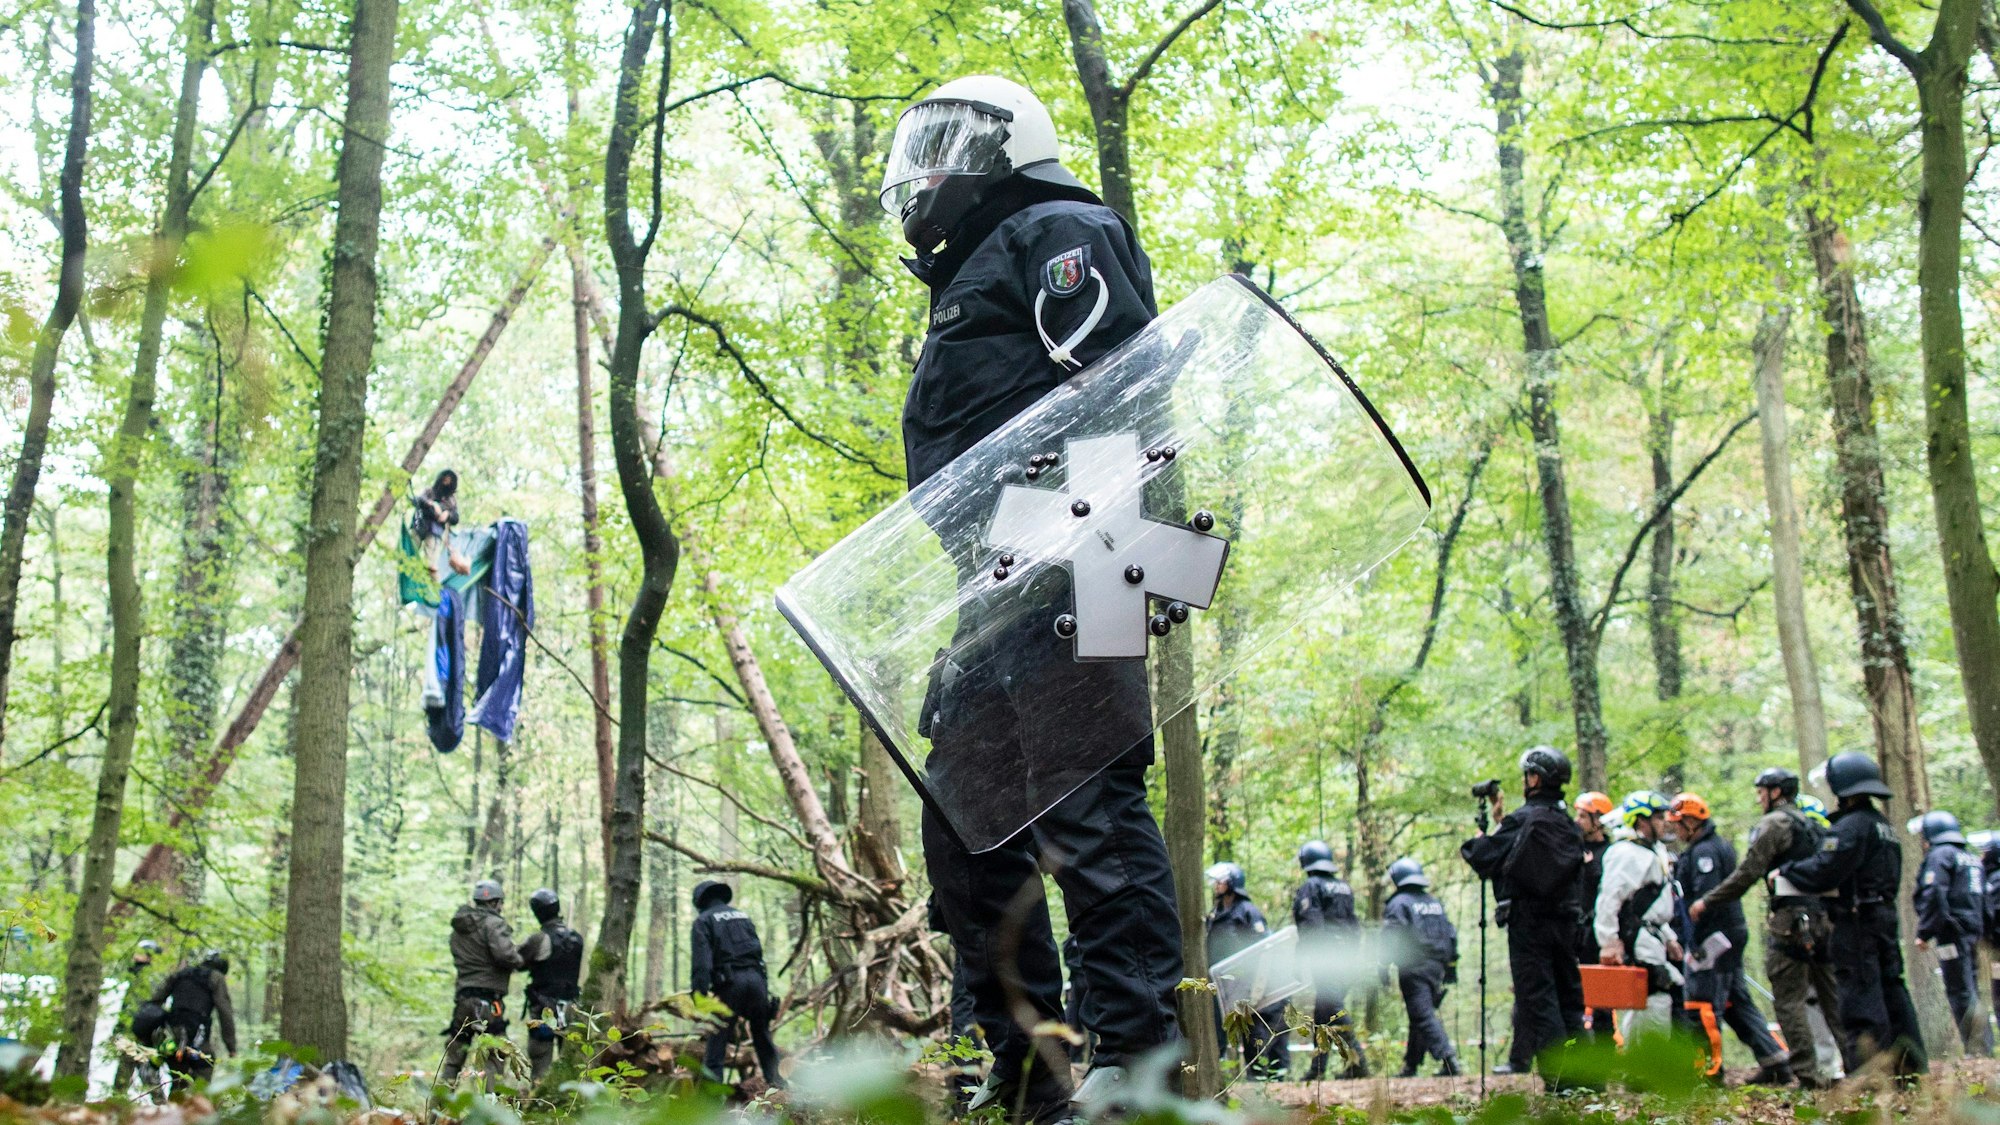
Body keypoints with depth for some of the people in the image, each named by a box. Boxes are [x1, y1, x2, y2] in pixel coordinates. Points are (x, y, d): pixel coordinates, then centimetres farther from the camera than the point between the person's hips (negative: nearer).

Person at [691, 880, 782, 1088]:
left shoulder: (704, 920, 6)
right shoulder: (743, 916, 24)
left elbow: (701, 960, -7)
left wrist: (699, 995, -12)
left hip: (730, 981, -5)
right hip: (757, 977, 5)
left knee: (718, 1039, -1)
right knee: (763, 1035, 15)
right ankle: (774, 1080, 13)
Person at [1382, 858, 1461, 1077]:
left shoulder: (1398, 903, -3)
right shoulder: (1435, 903, 19)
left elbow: (1390, 938, -12)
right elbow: (1450, 935, 19)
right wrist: (1450, 967, 21)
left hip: (1413, 968, -7)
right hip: (1436, 967, 7)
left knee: (1423, 1016, -10)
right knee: (1421, 1015, 13)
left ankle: (1448, 1059, -25)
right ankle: (1410, 1066, 19)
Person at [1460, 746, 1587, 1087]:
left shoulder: (1522, 820, -9)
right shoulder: (1568, 824, 11)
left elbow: (1483, 858, -10)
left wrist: (1476, 840, 13)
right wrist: (1501, 820, 27)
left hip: (1528, 921, -6)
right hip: (1564, 920, 7)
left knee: (1538, 998, -5)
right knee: (1569, 995, 12)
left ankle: (1557, 1076, -11)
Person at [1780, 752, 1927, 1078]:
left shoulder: (1852, 825, -13)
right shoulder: (1885, 825, 16)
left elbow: (1822, 872, -19)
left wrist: (1785, 870, -3)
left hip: (1858, 921, -9)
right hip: (1886, 916, 9)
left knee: (1861, 994, -7)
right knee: (1891, 988, 14)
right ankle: (1911, 1061, 17)